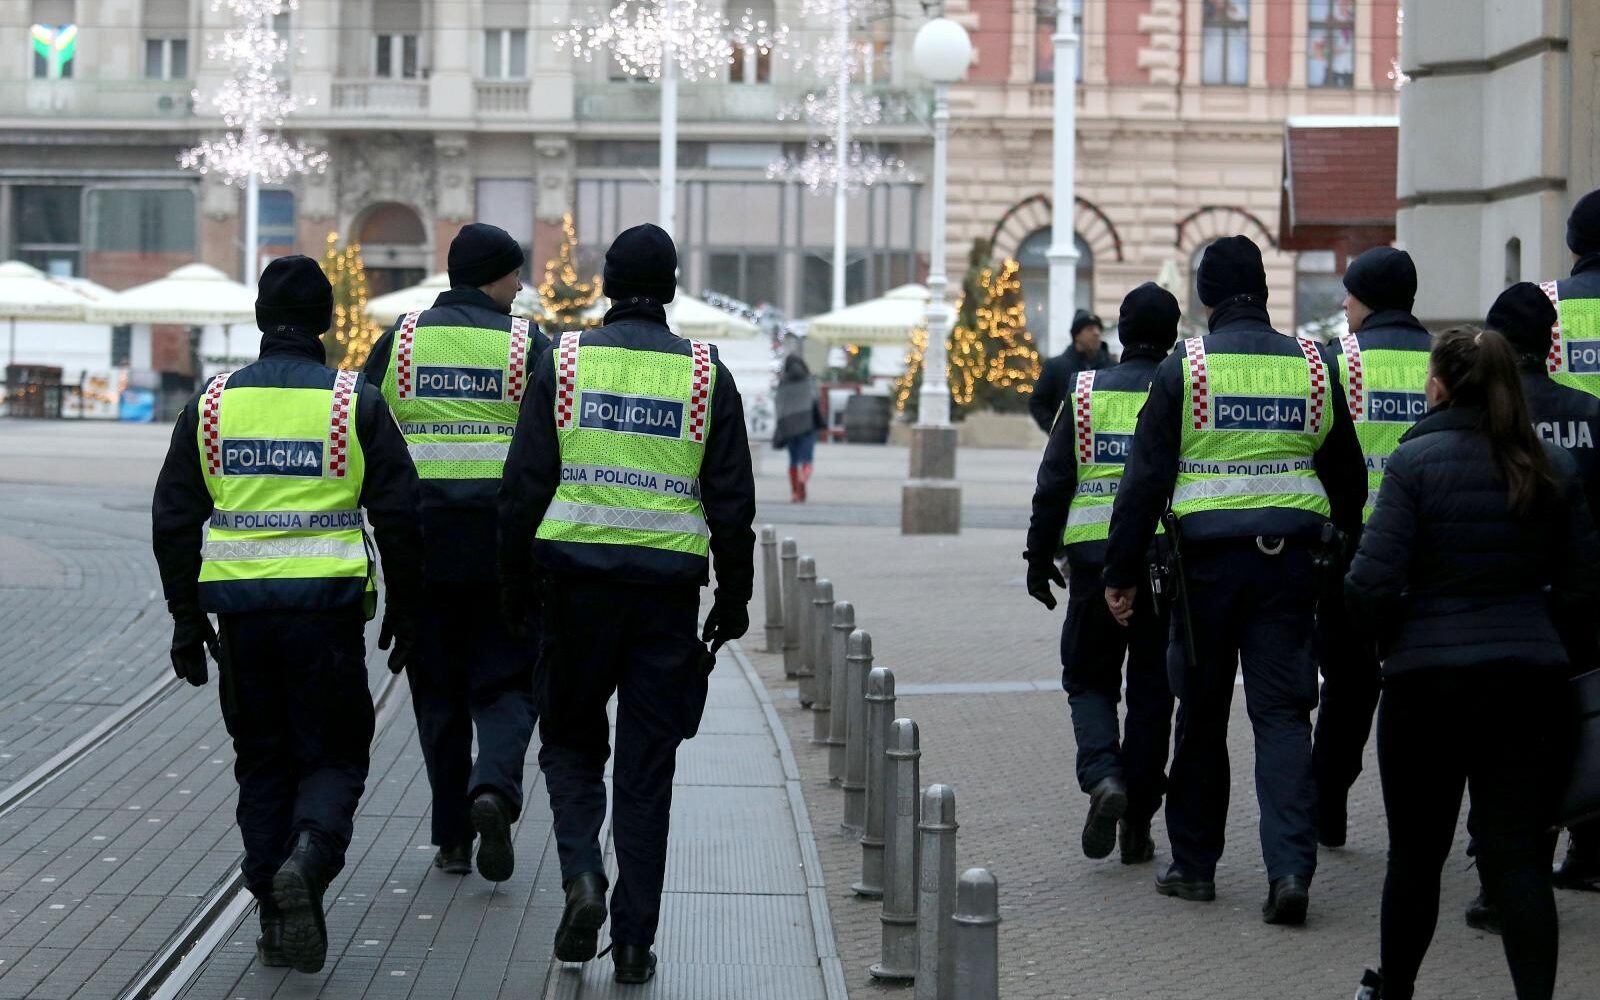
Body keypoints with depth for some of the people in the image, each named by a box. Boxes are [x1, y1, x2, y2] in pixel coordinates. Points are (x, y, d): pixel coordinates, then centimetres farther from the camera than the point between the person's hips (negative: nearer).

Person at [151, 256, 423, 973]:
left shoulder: (211, 405, 5)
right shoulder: (356, 403, -2)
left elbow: (174, 521, 7)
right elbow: (400, 516, -3)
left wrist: (187, 619, 14)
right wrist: (404, 613, 7)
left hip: (240, 609, 2)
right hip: (326, 608, -2)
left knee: (263, 761, 13)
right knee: (334, 754, 8)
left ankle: (277, 919, 12)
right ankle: (309, 859, -21)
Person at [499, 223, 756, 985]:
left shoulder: (565, 362, 0)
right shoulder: (706, 374, 2)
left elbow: (524, 485, -1)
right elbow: (732, 501, 4)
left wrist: (515, 583, 8)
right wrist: (733, 598, 12)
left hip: (576, 580, 0)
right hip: (667, 592, 1)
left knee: (571, 740, 17)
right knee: (646, 765, 6)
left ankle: (582, 875, -7)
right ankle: (634, 939, 6)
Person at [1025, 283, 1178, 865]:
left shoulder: (1085, 393, 1)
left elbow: (1053, 483, 1)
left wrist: (1039, 558, 8)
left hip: (1094, 560, 0)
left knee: (1089, 680, 13)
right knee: (1152, 690, 9)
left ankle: (1103, 776, -15)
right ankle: (1138, 825, 10)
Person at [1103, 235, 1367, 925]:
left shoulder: (1184, 367, -4)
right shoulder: (1312, 366, 5)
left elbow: (1146, 477, -6)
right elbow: (1347, 474, 13)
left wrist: (1123, 572, -1)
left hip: (1208, 561, -2)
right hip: (1291, 557, 2)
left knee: (1202, 716, 10)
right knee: (1282, 713, 1)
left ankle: (1193, 864, 18)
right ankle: (1290, 866, -12)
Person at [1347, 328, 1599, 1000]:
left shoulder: (1416, 461, -10)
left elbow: (1372, 585, -15)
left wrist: (1390, 635, 4)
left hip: (1429, 676, -3)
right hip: (1530, 678, 3)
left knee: (1416, 850, 13)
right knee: (1518, 855, 4)